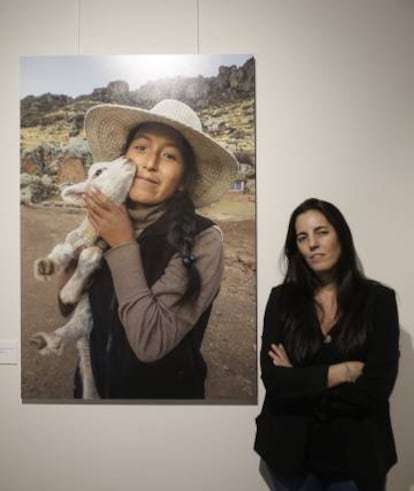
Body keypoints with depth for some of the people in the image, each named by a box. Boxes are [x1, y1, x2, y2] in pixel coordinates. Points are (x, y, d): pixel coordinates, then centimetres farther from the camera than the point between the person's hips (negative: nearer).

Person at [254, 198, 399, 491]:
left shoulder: (378, 299, -8)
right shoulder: (282, 298, -5)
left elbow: (376, 387, -15)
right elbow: (273, 379, -13)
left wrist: (300, 381, -13)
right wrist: (346, 370, -17)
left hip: (357, 454, 0)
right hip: (291, 450, 1)